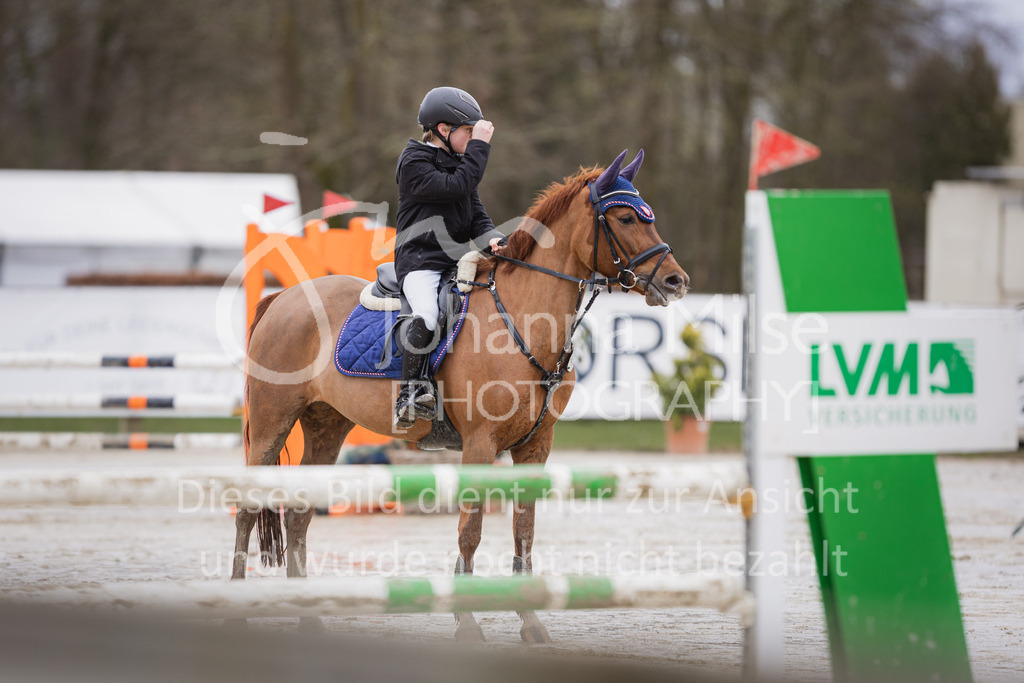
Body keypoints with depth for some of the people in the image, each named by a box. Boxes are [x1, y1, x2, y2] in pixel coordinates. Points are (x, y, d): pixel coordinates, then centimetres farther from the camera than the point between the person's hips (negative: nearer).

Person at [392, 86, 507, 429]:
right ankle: (412, 389, -18)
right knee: (426, 318, -33)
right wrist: (480, 146, -15)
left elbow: (475, 213, 16)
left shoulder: (458, 162, 18)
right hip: (419, 261, -8)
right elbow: (458, 187, -20)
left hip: (459, 260, 8)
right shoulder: (414, 163, -7)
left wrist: (490, 237, -5)